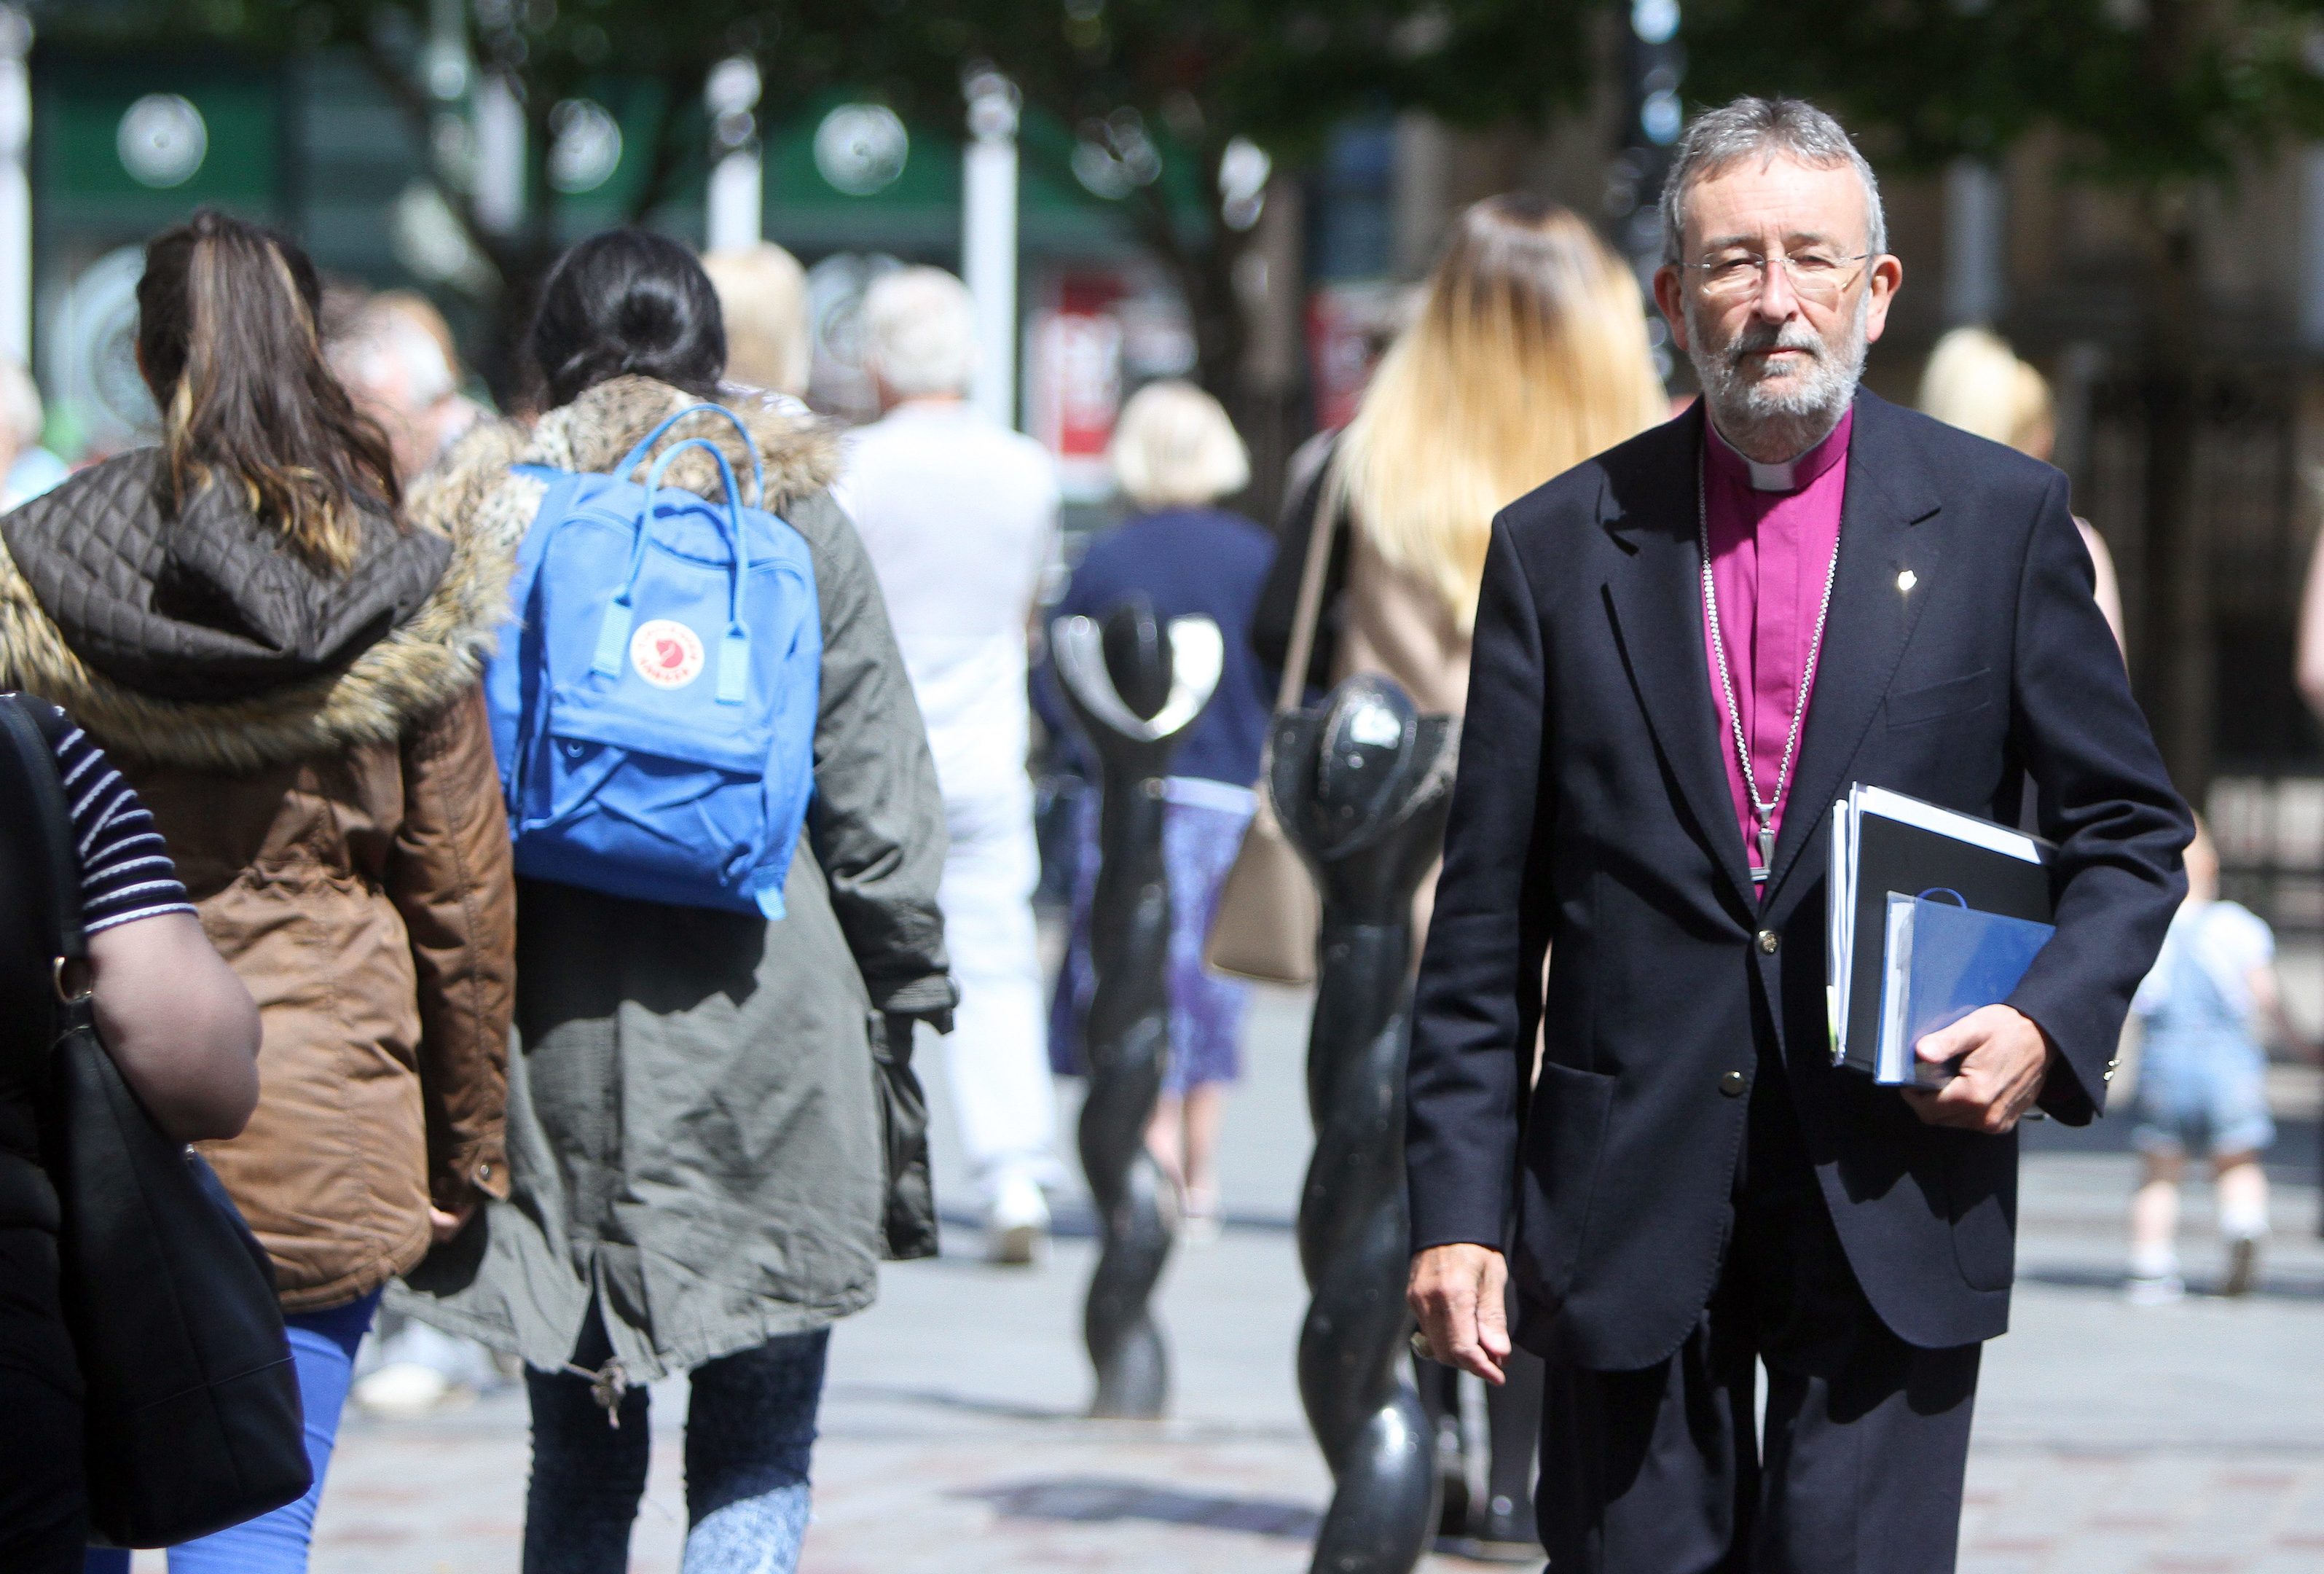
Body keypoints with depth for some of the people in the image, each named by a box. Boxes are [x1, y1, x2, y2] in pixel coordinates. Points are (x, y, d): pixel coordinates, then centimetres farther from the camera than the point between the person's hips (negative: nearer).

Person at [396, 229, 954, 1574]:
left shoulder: (482, 521, 5)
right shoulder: (794, 518, 1)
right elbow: (882, 805, 1)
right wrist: (910, 1006, 11)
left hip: (551, 1048, 2)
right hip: (759, 1055, -2)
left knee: (581, 1460, 13)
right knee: (759, 1463, 3)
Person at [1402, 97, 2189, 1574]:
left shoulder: (2001, 519, 5)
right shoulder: (1559, 548, 6)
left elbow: (2132, 830, 10)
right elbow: (1487, 921, 7)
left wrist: (2051, 1020, -9)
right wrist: (1459, 1205, 1)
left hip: (1895, 1206, -1)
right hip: (1627, 1213, 1)